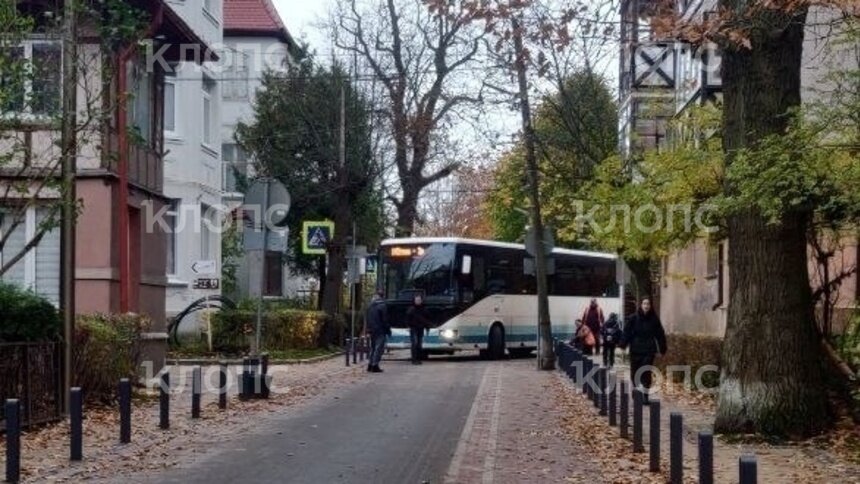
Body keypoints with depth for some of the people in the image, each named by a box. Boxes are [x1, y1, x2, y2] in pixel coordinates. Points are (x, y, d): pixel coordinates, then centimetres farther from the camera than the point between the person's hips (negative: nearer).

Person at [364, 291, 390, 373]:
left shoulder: (369, 307, 11)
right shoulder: (382, 306, -10)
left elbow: (366, 320, 13)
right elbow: (385, 320, -12)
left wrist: (366, 330, 16)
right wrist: (388, 329, -4)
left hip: (371, 330, 7)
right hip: (380, 331, -7)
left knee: (373, 347, 16)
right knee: (379, 348, -5)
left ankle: (370, 365, 16)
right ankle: (375, 366, -10)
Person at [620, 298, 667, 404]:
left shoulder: (654, 319, 2)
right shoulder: (634, 318, -2)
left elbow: (660, 335, 5)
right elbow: (627, 332, -6)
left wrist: (662, 348, 3)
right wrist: (623, 344, -16)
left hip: (649, 351, 0)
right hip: (635, 350, 0)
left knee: (646, 373, -4)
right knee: (635, 372, 8)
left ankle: (646, 395, 1)